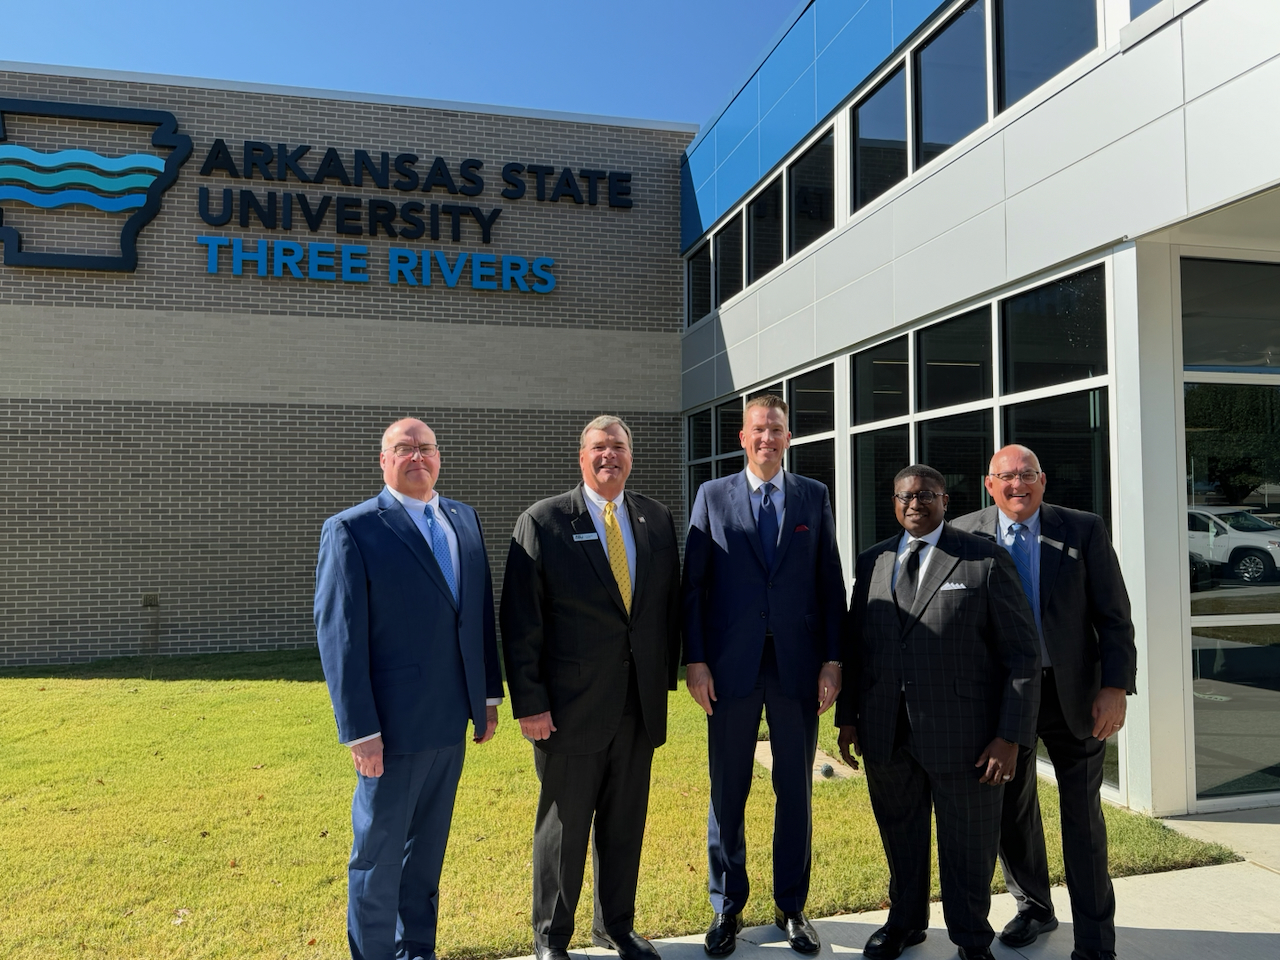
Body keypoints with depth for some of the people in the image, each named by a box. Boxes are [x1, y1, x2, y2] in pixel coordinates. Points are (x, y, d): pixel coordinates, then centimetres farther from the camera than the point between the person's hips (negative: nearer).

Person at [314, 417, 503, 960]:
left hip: (452, 722, 6)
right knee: (379, 854, 10)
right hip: (395, 727, -6)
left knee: (428, 849, 20)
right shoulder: (351, 530, -10)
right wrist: (360, 731, -15)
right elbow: (339, 636, -13)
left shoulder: (464, 519, 8)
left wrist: (488, 694, 9)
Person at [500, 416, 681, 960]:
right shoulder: (542, 522, -7)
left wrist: (665, 679, 6)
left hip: (639, 705, 4)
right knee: (564, 824, 10)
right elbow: (519, 621, -9)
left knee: (625, 822, 17)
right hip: (570, 706, -4)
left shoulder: (657, 520, 6)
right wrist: (528, 703, -11)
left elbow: (670, 605, 10)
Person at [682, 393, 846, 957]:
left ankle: (791, 906, 29)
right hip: (732, 663, -1)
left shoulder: (814, 497, 6)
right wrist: (695, 660, -5)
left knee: (796, 790, 11)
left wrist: (832, 659, -1)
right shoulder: (712, 496, 3)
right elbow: (693, 583, 1)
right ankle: (727, 908, 27)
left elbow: (830, 583, 5)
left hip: (798, 664, 1)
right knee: (727, 791, 9)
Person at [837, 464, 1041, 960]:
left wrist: (1010, 737, -10)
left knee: (967, 846, 11)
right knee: (900, 837, 18)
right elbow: (854, 645, 12)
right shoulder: (872, 562, 8)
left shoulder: (986, 560, -4)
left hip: (963, 735, -3)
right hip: (886, 736, 4)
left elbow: (1022, 655, -5)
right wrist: (847, 718, 8)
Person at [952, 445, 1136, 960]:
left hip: (1072, 692, -2)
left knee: (1082, 816, 9)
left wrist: (1116, 687, -13)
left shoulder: (1084, 530, -7)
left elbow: (1114, 617, -6)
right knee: (1009, 810, 16)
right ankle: (1033, 908, 40)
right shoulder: (964, 535, -4)